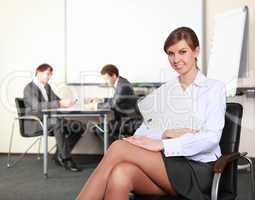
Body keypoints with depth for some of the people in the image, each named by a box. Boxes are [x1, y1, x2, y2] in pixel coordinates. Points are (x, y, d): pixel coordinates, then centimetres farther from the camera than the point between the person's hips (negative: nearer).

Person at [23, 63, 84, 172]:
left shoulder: (47, 87, 16)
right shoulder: (29, 88, -10)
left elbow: (56, 100, 16)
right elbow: (36, 106, -26)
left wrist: (65, 103, -8)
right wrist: (59, 103, -34)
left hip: (48, 121, 8)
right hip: (34, 123, -8)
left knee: (78, 126, -11)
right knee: (58, 122, -39)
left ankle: (60, 156, -5)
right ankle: (66, 159, -31)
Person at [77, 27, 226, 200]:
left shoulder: (214, 87, 5)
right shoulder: (164, 90, 17)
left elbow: (211, 137, -11)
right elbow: (141, 134, 9)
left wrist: (160, 144, -19)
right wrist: (166, 134, -13)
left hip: (199, 170, -3)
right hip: (169, 168, 4)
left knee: (118, 148, -26)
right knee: (120, 175, -33)